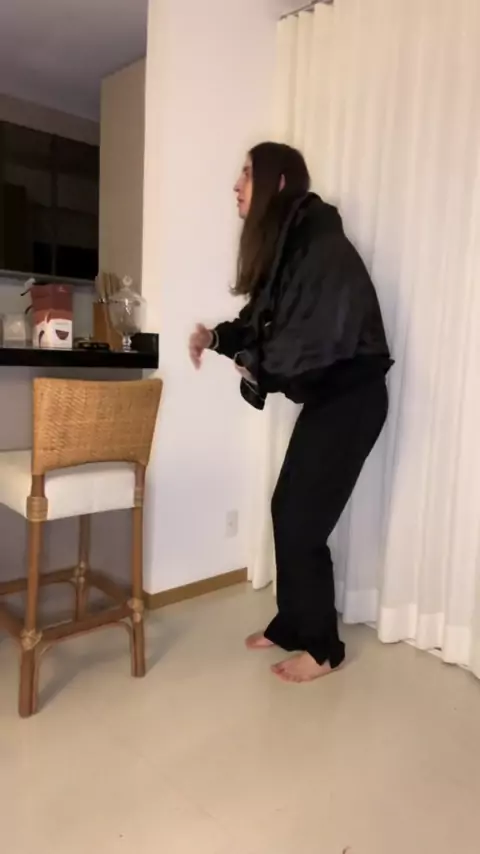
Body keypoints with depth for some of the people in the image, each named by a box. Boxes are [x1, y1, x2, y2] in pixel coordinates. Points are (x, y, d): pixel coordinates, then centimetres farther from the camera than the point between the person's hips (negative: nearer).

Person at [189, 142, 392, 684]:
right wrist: (217, 337, -2)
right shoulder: (285, 245, 10)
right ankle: (290, 624, 30)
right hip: (324, 398, 9)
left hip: (350, 400, -9)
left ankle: (323, 647, 16)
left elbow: (317, 338, -26)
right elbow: (267, 323, 14)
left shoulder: (322, 247, -19)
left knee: (303, 522, -4)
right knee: (286, 509, 12)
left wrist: (257, 369, -13)